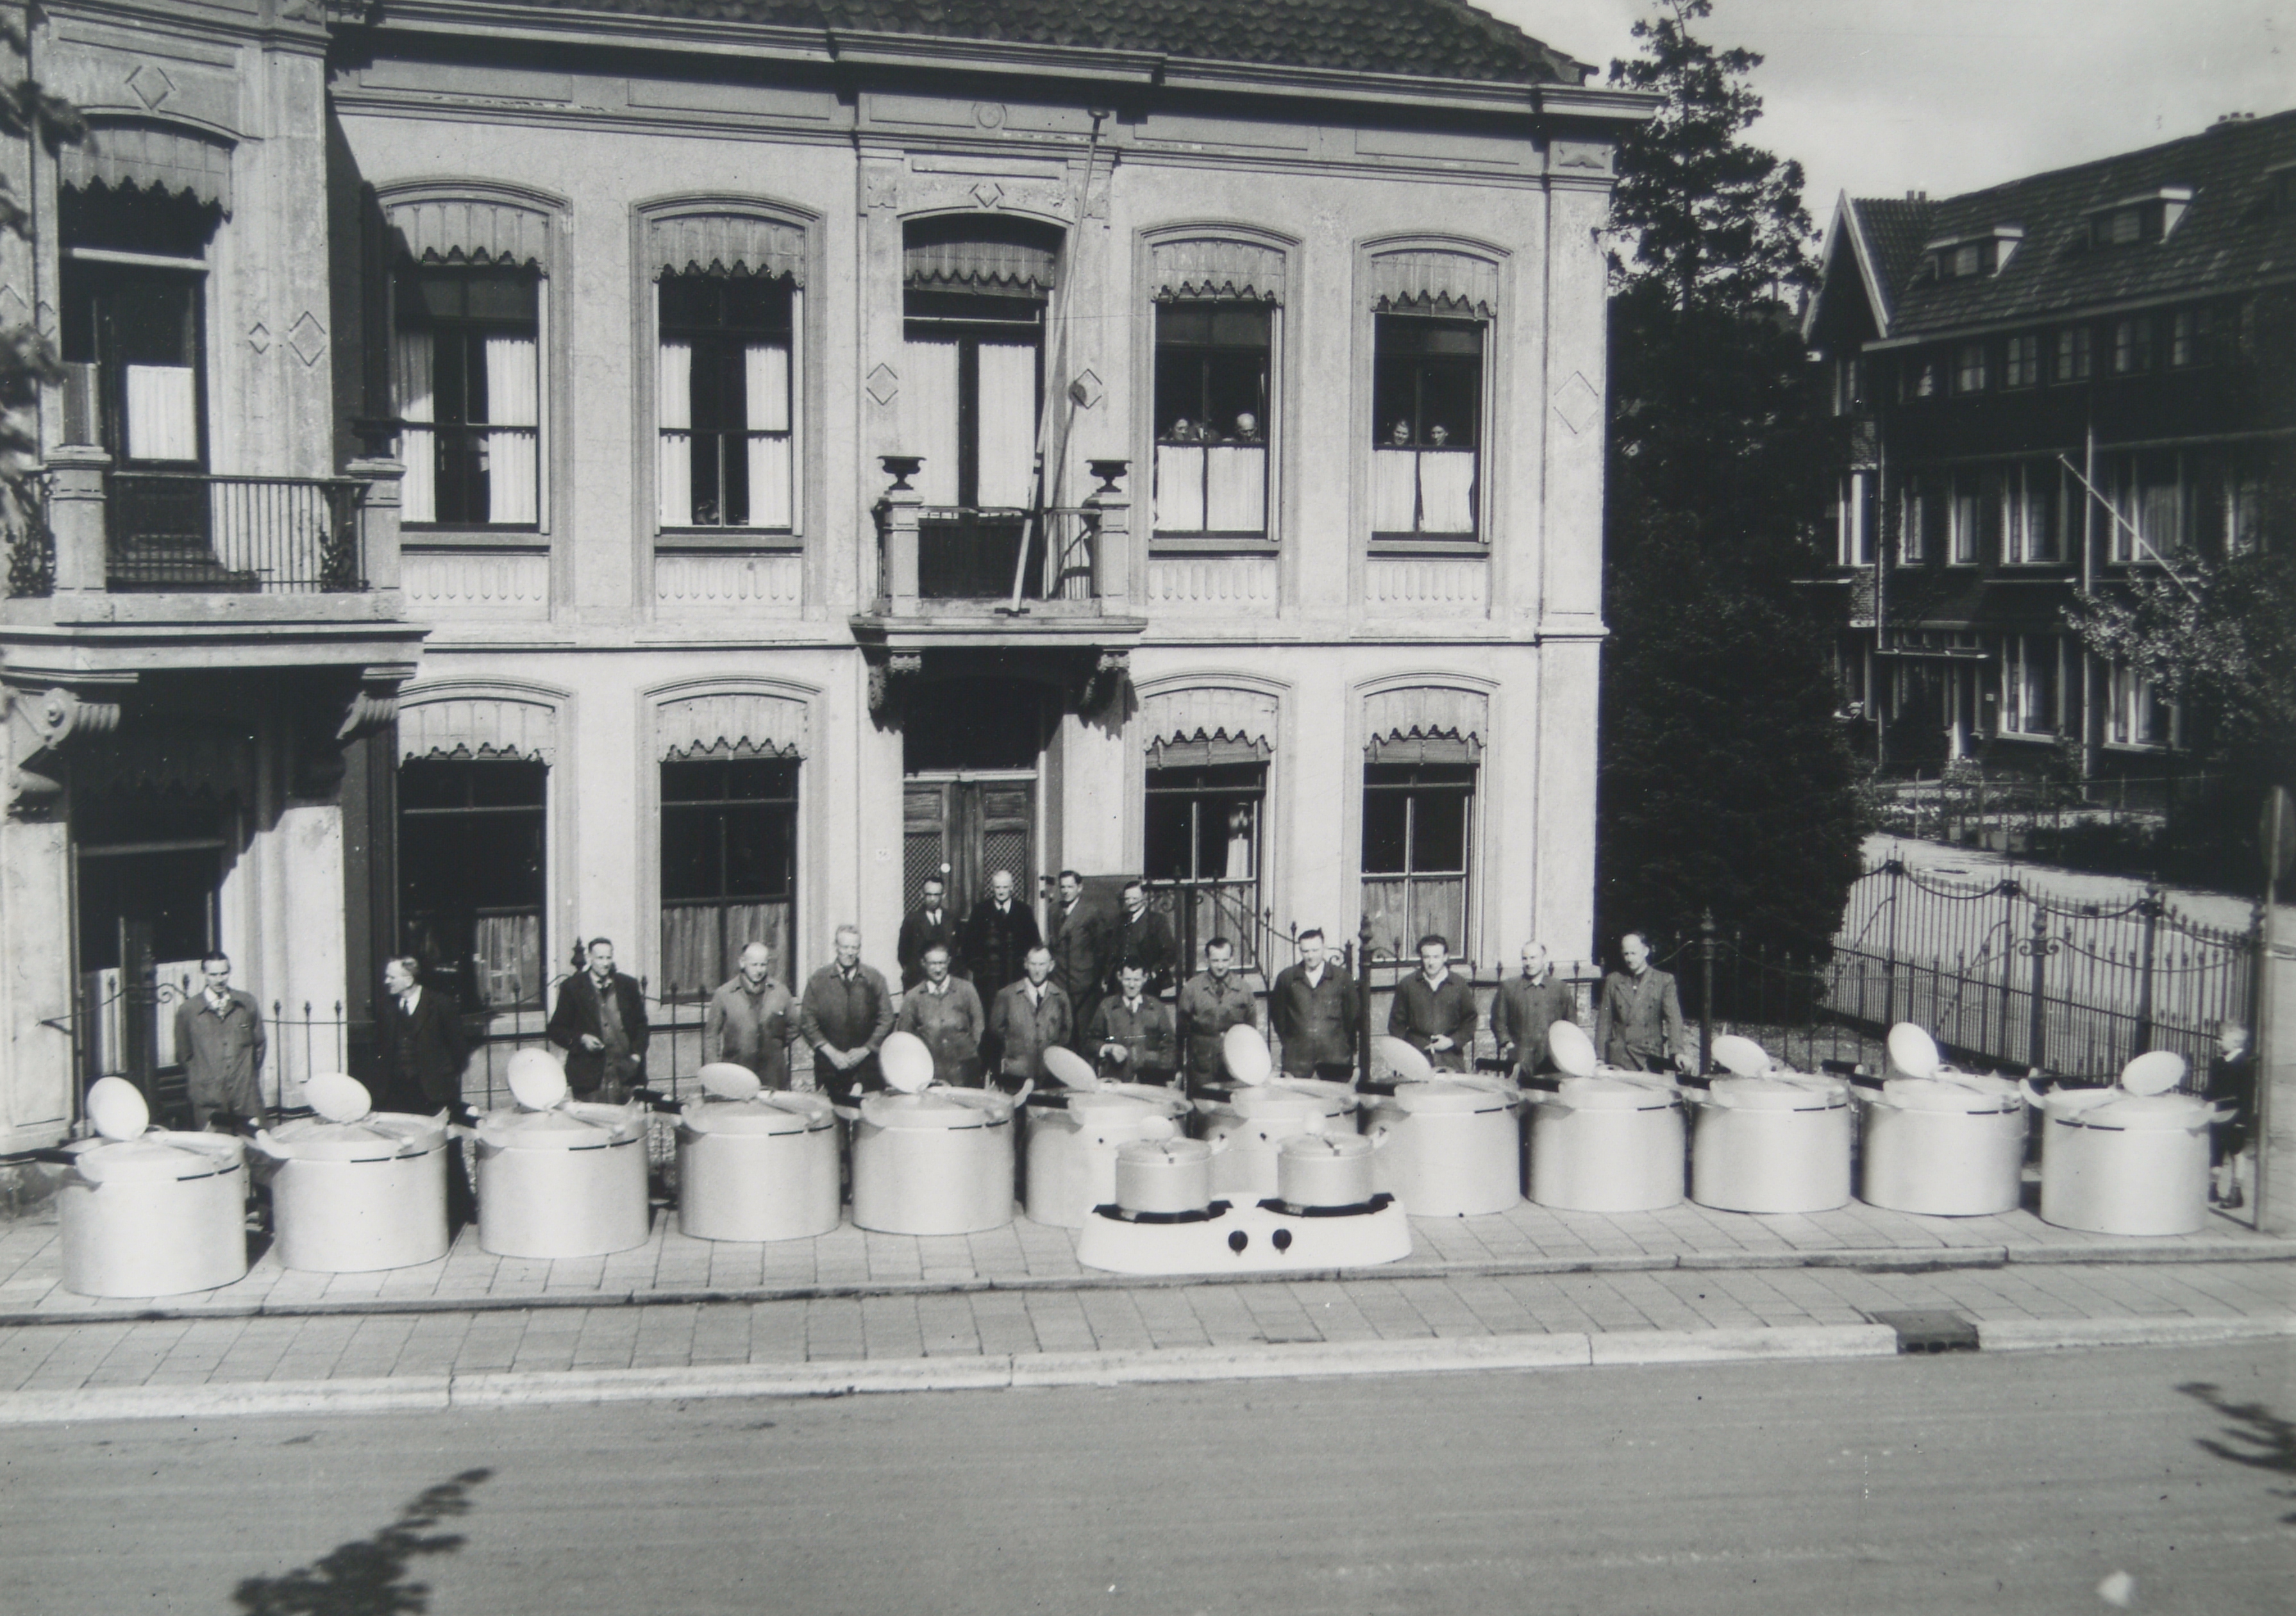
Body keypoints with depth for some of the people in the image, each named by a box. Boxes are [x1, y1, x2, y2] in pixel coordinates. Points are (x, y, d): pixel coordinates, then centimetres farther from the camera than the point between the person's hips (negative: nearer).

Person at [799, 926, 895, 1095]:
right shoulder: (819, 979, 4)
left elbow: (886, 1020, 6)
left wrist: (865, 1050, -3)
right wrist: (831, 1052, -6)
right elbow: (807, 1022, 2)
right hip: (829, 1065, 0)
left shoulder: (874, 979, 6)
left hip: (867, 1065, 0)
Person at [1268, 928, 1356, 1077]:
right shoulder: (1286, 978, 7)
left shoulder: (1342, 978, 5)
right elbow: (1277, 1013, 16)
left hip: (1334, 1053, 0)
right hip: (1297, 1056, 0)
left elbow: (1353, 1014, 11)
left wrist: (1351, 1050, 10)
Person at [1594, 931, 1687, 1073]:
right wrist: (1599, 1058, 3)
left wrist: (1677, 1052, -18)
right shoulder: (1613, 980, 12)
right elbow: (1604, 1021, 10)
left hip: (1650, 1060, -1)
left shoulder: (1664, 981, 6)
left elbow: (1673, 1018, -4)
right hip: (1618, 1060, 2)